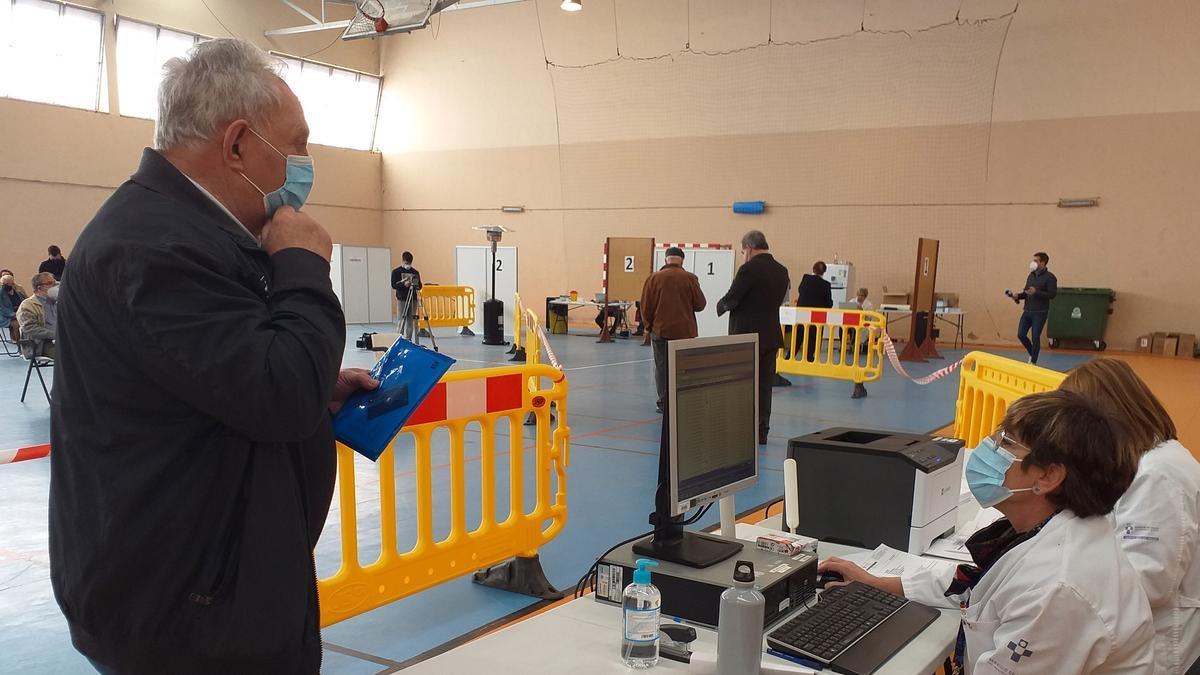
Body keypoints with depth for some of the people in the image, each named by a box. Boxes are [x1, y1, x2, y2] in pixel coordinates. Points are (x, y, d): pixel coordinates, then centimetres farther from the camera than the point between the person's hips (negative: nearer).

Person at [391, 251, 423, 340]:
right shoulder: (396, 272, 1)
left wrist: (416, 285, -12)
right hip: (402, 299, -3)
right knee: (402, 320, -4)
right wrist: (404, 284, -21)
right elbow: (394, 285, -6)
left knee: (411, 320, 3)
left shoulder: (415, 272, 10)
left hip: (413, 299, 3)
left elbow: (419, 286, 10)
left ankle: (409, 340, 9)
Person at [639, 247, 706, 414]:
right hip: (685, 331, 0)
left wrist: (649, 325, 13)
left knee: (662, 367, 7)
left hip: (660, 330, 0)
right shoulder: (690, 278, -6)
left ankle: (663, 402, 7)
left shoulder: (654, 278, -4)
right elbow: (700, 304, -1)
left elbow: (646, 306, -1)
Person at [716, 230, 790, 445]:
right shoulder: (781, 271, 8)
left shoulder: (749, 269, -15)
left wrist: (721, 305, 4)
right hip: (771, 336, 7)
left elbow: (730, 300, -15)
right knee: (764, 385, 11)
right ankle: (761, 432, 15)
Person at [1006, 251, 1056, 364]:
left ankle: (1033, 362, 8)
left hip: (1040, 312, -6)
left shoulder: (1050, 277, -8)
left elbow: (1052, 294, -16)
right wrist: (1018, 296, -1)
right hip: (1027, 311, 6)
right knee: (1021, 334, 2)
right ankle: (1032, 354, 25)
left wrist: (1036, 292, -27)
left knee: (1035, 337, -4)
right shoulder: (1031, 275, 13)